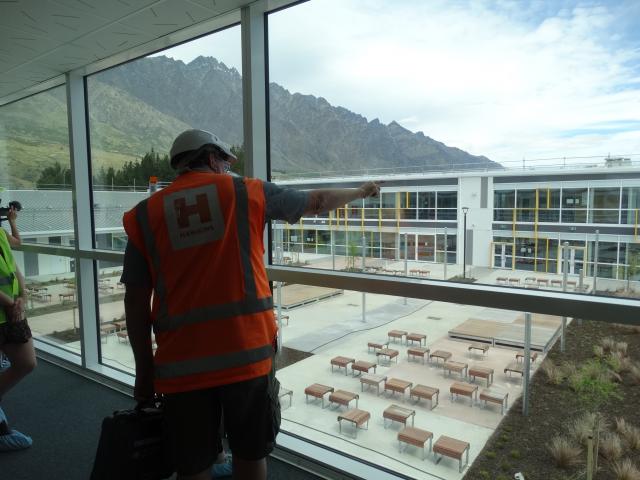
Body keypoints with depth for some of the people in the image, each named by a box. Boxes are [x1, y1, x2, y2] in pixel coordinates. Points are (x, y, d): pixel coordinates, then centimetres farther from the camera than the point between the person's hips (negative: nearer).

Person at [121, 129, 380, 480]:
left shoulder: (144, 215, 6)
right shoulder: (247, 192, 3)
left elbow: (136, 301, 4)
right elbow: (317, 201, 14)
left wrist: (144, 370, 13)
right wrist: (361, 191, 33)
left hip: (182, 364, 2)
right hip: (247, 353, -1)